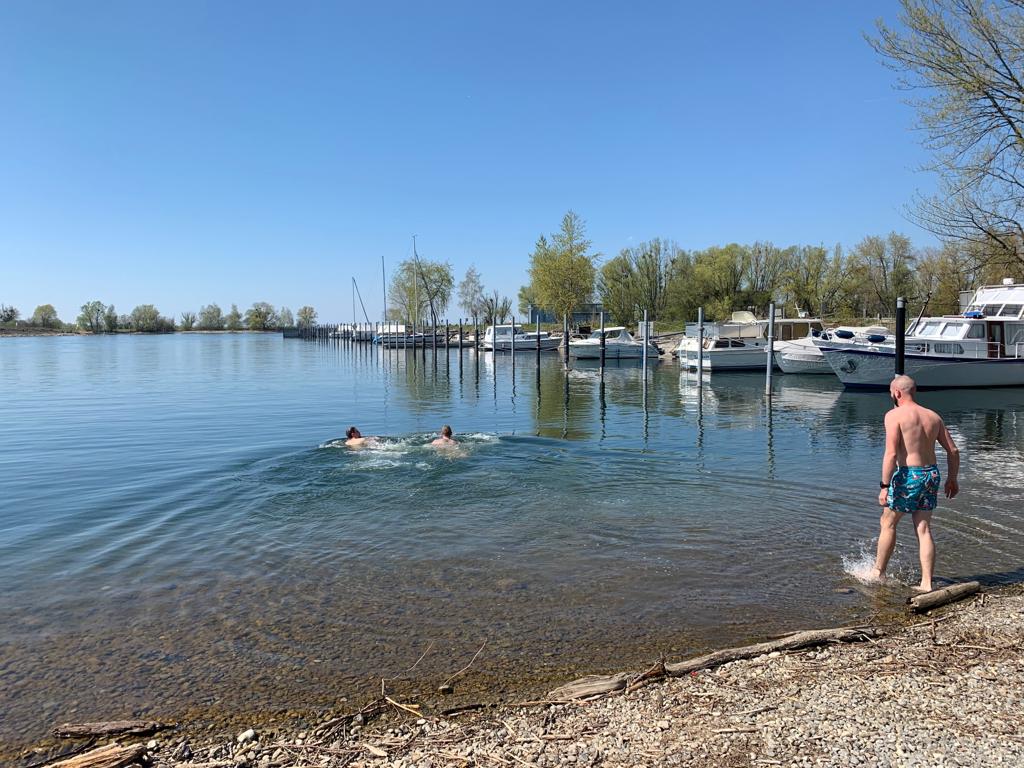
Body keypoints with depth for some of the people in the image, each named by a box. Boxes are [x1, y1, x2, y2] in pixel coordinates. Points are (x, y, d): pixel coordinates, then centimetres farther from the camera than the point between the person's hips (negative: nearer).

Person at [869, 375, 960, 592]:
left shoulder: (894, 415, -10)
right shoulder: (933, 416, 10)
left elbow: (891, 454, -19)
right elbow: (953, 450, 11)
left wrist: (884, 486, -17)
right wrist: (952, 479, 22)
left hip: (908, 476, -6)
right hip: (931, 474, 6)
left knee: (888, 524, 12)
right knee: (924, 530, 11)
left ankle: (878, 572, 24)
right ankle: (926, 583, 11)